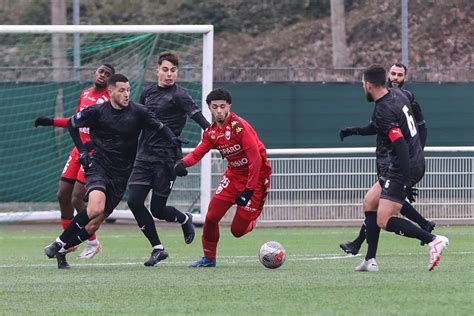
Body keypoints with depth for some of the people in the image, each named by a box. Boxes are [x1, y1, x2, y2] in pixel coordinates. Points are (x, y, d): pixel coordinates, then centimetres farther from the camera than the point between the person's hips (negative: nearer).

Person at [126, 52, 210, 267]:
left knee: (157, 209, -3)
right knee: (134, 201, -8)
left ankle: (185, 219, 32)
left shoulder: (178, 95, -8)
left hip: (166, 159, -6)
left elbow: (197, 116, -22)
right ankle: (158, 249, 5)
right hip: (144, 157, 6)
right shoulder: (148, 92, 11)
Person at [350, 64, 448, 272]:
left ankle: (433, 240, -20)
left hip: (404, 168, -10)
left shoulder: (382, 111, -21)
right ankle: (370, 261, 20)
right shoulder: (398, 94, 6)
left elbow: (401, 146, -27)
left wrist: (407, 182, -28)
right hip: (417, 161, 10)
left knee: (384, 221, -13)